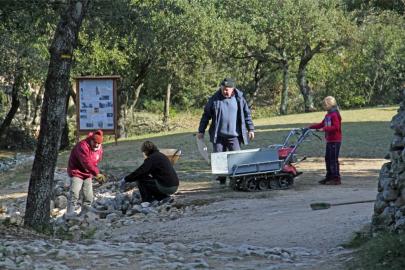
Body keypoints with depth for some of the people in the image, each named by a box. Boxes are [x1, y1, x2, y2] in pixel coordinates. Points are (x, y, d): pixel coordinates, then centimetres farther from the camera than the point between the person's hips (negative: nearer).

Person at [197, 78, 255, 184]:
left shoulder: (239, 98, 2)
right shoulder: (214, 99, 2)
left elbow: (247, 114, 9)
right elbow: (206, 115, 8)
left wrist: (250, 129, 5)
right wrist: (201, 131, 7)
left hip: (234, 135, -1)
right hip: (218, 135, 1)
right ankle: (221, 179, 12)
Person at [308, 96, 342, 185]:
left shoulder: (335, 115, -14)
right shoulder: (328, 115, 16)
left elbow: (336, 127, -23)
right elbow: (321, 124, 23)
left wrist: (324, 129, -26)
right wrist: (311, 127, 17)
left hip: (335, 141, -10)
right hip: (329, 140, 10)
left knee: (333, 159, -8)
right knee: (328, 158, 14)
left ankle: (336, 178, -5)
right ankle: (329, 177, 21)